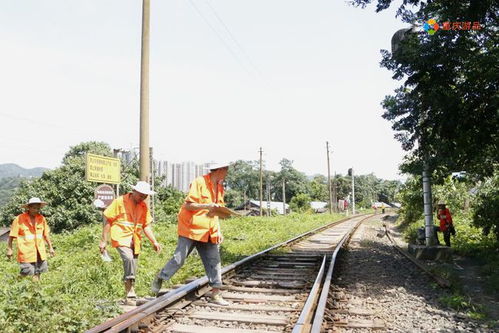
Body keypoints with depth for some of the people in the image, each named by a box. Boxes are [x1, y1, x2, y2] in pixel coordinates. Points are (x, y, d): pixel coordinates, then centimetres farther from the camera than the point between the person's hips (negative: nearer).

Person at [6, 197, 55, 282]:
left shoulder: (42, 218, 4)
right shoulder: (19, 219, -8)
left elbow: (46, 234, 14)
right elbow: (12, 236, -3)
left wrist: (50, 247, 14)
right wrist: (9, 249, -3)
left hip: (40, 252, 4)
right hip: (26, 252, -4)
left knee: (37, 273, 10)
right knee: (25, 273, -6)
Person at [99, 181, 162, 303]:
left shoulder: (143, 206, 8)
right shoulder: (120, 202, -6)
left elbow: (146, 226, 10)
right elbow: (108, 221, -3)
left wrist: (154, 242, 0)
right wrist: (103, 241, -5)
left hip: (134, 241, 6)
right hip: (121, 238, -6)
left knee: (132, 270, 8)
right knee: (128, 258, -30)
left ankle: (129, 296, 22)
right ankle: (130, 293, -24)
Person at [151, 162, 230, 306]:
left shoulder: (219, 187, 13)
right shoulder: (199, 182, -11)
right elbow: (188, 205, -14)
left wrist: (218, 231, 11)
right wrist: (206, 206, -27)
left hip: (208, 233, 7)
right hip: (191, 228, -7)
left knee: (214, 261, 2)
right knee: (179, 258, -2)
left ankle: (216, 294, 8)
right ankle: (159, 279, 21)